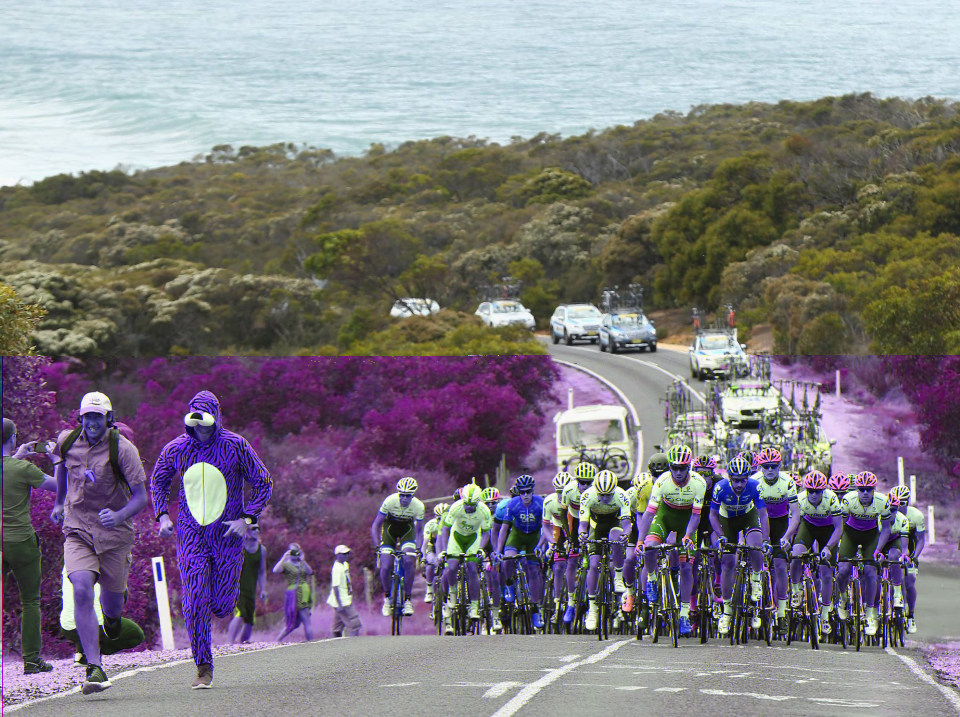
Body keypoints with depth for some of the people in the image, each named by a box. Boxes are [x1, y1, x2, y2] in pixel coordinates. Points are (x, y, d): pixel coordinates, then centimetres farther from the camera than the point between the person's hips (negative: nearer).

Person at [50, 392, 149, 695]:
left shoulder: (122, 449, -15)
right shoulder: (67, 442, -3)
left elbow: (141, 498, -16)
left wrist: (119, 516, -34)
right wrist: (59, 502, 27)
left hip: (114, 534, -1)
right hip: (77, 531, 1)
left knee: (111, 599, 11)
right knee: (82, 591, -21)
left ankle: (112, 616, 55)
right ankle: (94, 669, -24)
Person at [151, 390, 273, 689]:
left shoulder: (236, 446, -6)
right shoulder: (175, 449, 1)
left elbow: (263, 483, 1)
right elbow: (158, 481, 18)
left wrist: (247, 519, -9)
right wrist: (162, 516, 3)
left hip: (227, 535, -1)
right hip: (191, 534, 1)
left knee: (222, 606, -2)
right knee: (194, 603, -10)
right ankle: (203, 668, -1)